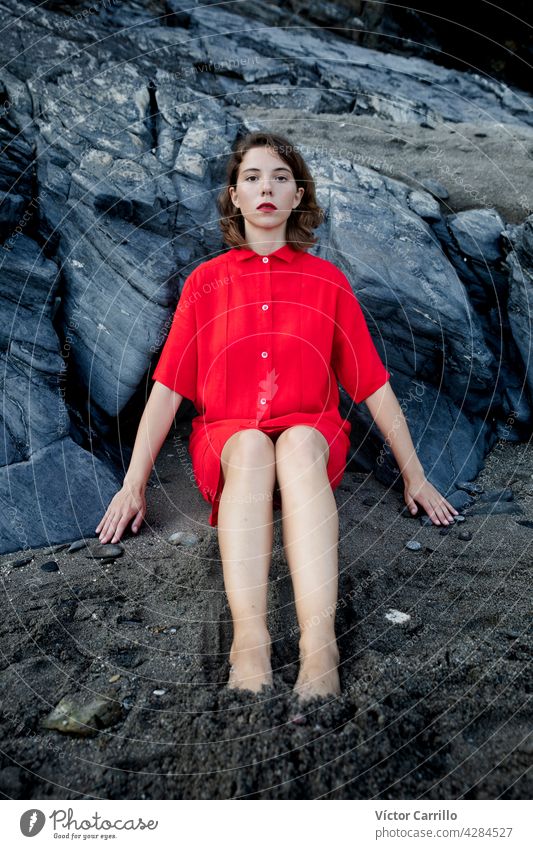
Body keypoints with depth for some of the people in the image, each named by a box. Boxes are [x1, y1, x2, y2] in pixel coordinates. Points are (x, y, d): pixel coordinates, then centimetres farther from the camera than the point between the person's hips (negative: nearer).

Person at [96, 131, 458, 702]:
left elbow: (373, 383, 10)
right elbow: (168, 385, 5)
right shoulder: (206, 281, 11)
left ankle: (320, 650, -51)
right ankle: (249, 648, -50)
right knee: (252, 446, -35)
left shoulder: (326, 280, 11)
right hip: (226, 437, 0)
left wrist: (414, 476, 8)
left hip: (311, 435, 0)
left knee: (298, 443, -36)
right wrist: (134, 483, -2)